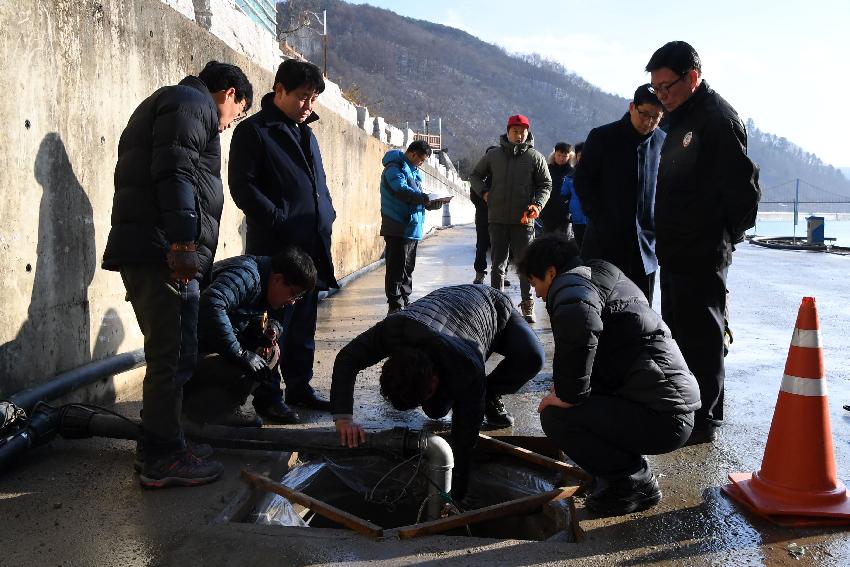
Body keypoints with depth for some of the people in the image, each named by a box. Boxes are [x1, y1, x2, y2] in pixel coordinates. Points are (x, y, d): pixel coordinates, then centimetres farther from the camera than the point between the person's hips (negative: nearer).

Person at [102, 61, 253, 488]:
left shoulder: (164, 104, 32)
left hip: (146, 253, 11)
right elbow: (174, 171, -17)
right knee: (174, 356, -6)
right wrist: (183, 240, -24)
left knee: (168, 354, 15)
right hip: (166, 254, -11)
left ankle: (156, 448, 25)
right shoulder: (192, 103, -1)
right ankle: (163, 459, 1)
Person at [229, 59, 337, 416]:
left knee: (304, 323, 13)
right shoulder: (253, 131, -4)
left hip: (311, 247, 8)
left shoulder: (305, 133, 20)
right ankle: (268, 397, 10)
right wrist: (280, 220, -18)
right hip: (275, 247, -7)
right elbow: (242, 186, -12)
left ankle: (299, 387, 24)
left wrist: (326, 218, 11)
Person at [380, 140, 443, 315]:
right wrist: (425, 198, -30)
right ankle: (395, 306, -3)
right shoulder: (394, 168, -10)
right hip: (398, 229, -10)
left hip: (412, 228, 10)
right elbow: (402, 191, -26)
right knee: (396, 268, -7)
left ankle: (404, 302, 23)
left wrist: (431, 202, 4)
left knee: (408, 267, 14)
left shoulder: (413, 170, 21)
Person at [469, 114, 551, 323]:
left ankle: (527, 304, 12)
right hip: (497, 219, 2)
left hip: (524, 220, -1)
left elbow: (546, 184, 6)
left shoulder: (535, 157, 3)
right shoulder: (493, 155, 7)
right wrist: (484, 192, 2)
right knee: (498, 263, 8)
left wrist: (537, 205, -11)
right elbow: (475, 175, 19)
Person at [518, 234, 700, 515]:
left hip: (660, 418, -10)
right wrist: (567, 388, 14)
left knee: (556, 416, -10)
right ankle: (628, 470, 17)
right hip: (676, 408, 10)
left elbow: (580, 324, -34)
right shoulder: (608, 278, 21)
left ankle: (635, 484, 1)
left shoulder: (570, 284, -10)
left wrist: (570, 394, -21)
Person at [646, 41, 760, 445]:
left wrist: (723, 237, -8)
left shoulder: (718, 119, -13)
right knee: (678, 331, 16)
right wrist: (667, 237, 15)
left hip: (703, 255, -10)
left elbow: (744, 187, -17)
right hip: (676, 252, 10)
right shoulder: (680, 121, 17)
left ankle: (703, 420, 5)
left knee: (701, 336, -4)